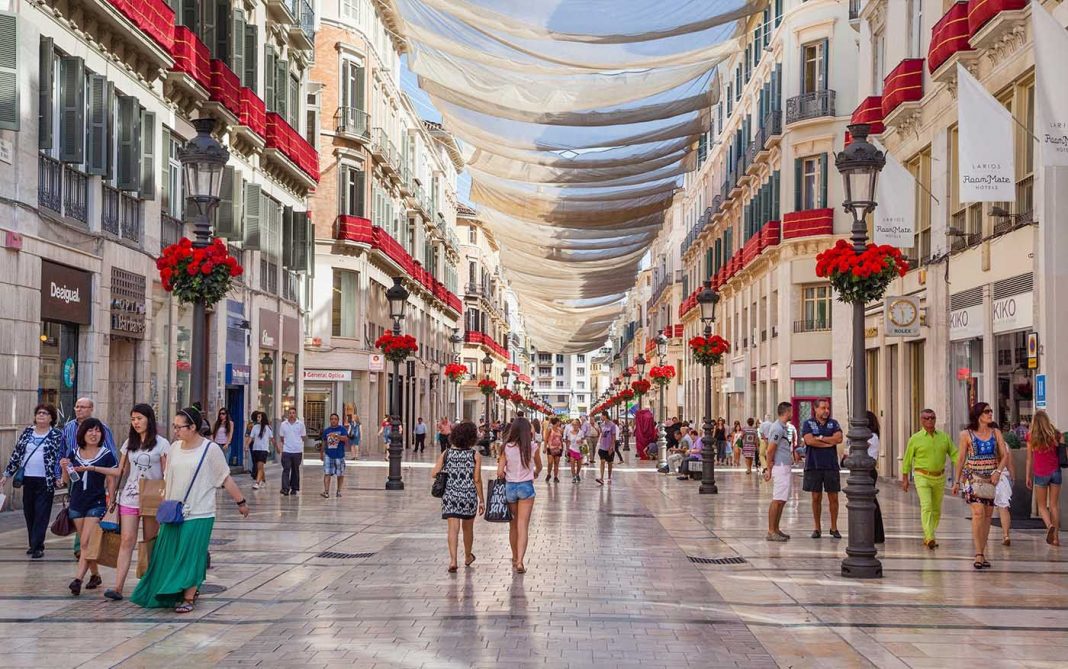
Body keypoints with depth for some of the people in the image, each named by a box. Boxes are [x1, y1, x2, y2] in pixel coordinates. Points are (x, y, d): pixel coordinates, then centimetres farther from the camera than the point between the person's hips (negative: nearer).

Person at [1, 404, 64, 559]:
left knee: (41, 514, -6)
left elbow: (61, 456, -3)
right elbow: (16, 454, 14)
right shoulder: (27, 433, 11)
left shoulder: (57, 435, 0)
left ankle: (37, 546, -5)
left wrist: (60, 476, -13)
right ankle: (33, 544, 18)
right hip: (28, 479, 4)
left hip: (46, 481, -4)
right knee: (29, 513, 8)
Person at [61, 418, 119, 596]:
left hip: (97, 503, -4)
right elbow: (67, 481, 13)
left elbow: (111, 482, -1)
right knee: (86, 543, 11)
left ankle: (78, 579, -18)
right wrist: (64, 468, -7)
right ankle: (95, 575, 25)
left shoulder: (107, 455, -4)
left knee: (86, 542, -14)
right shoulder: (74, 455, 6)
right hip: (77, 503, 4)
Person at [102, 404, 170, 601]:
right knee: (127, 541, -7)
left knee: (151, 542, 3)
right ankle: (118, 587, -12)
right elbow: (120, 471, 15)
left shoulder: (161, 444, 0)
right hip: (129, 498, 3)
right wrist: (113, 497, 9)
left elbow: (166, 475, -1)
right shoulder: (129, 443, 12)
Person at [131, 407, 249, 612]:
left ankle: (188, 598, 7)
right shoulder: (174, 448, 7)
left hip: (198, 514, -5)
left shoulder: (210, 450, -8)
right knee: (169, 555, 7)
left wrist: (241, 502, -1)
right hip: (173, 513, 5)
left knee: (192, 556, -2)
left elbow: (226, 479, -3)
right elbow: (168, 478, 16)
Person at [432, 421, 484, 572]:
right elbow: (477, 479, -9)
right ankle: (467, 557, 36)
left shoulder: (446, 453, -1)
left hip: (450, 495, 1)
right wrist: (482, 500, -2)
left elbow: (433, 474, -3)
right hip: (469, 496, 0)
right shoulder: (475, 455, -7)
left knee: (453, 528, -1)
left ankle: (453, 560, -15)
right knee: (468, 527, 18)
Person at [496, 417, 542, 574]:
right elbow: (539, 467, 12)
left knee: (513, 526, 17)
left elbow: (500, 472, -11)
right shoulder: (532, 447, -6)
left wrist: (506, 478, 10)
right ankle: (520, 561, -12)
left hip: (509, 487, 1)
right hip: (526, 487, -1)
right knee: (523, 527, -1)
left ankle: (515, 559, 29)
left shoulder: (506, 448, -8)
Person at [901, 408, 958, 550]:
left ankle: (927, 538, 26)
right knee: (926, 506, -18)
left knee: (936, 510, 11)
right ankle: (930, 539, -27)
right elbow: (907, 460, 3)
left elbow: (954, 454, 3)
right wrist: (905, 479, 3)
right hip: (922, 477, -4)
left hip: (939, 478, 4)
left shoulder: (944, 437, 4)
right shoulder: (915, 439, -3)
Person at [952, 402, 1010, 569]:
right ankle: (979, 554, -19)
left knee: (987, 515, 6)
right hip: (973, 477, -4)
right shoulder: (966, 434, 0)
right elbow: (960, 458, 5)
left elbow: (1005, 454, 5)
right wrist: (956, 481, 6)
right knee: (978, 513, -17)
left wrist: (998, 471, -12)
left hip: (992, 478, 4)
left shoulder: (995, 432, 8)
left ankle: (982, 553, 15)